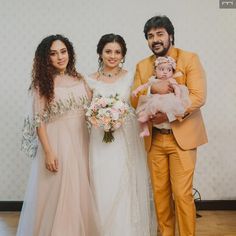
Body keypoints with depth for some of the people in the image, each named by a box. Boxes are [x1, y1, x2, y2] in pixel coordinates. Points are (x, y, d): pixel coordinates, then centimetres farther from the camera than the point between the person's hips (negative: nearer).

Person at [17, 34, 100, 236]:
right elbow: (39, 120, -8)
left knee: (80, 191, 11)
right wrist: (48, 152, -14)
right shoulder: (43, 83, -5)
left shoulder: (79, 79, 7)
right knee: (57, 193, 2)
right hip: (56, 141, -4)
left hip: (81, 141, 4)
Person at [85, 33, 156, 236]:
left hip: (127, 138, 0)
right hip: (101, 140, 0)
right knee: (104, 188, 3)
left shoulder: (130, 77, 2)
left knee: (127, 188, 4)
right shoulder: (91, 80, 3)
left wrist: (121, 114, -9)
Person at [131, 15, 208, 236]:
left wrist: (170, 114, -20)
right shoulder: (142, 66, 10)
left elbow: (198, 96, -12)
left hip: (182, 136, -4)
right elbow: (134, 100, 1)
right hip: (154, 139, 4)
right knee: (160, 192, 10)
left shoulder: (189, 59, -2)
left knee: (182, 194, -5)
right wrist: (152, 88, -17)